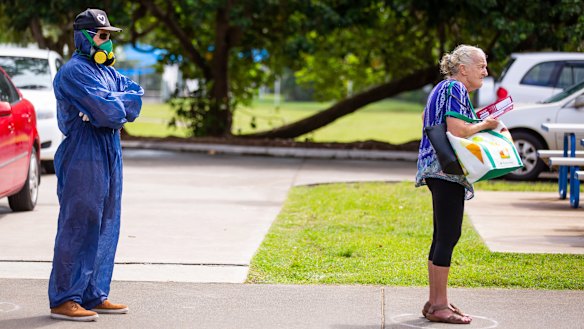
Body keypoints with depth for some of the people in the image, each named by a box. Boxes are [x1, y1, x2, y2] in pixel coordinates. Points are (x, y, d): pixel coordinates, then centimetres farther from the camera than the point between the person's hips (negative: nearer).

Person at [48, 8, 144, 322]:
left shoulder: (106, 71, 17)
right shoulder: (74, 72, -12)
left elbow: (137, 95, 3)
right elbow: (110, 112, -21)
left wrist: (114, 103, -13)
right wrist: (123, 106, -1)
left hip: (108, 158, 9)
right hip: (83, 158, -9)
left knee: (106, 228, 11)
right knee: (78, 228, -8)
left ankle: (94, 295, 18)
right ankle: (63, 300, -4)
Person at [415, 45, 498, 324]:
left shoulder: (443, 88, 18)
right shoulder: (456, 89, -12)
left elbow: (427, 120, 26)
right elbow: (457, 130, -23)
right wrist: (485, 125, -7)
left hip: (436, 171, 11)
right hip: (447, 170, -11)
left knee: (443, 235, 13)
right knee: (448, 235, -8)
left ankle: (434, 302, 18)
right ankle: (439, 305, -6)